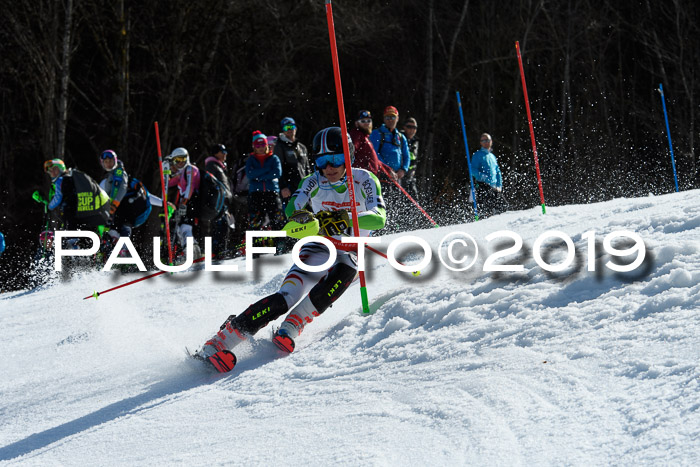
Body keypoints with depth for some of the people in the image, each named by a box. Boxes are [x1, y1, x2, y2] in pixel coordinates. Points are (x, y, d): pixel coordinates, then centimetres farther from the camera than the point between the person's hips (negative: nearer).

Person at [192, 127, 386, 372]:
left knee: (344, 272, -37)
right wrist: (303, 216, -45)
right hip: (317, 249, -1)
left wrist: (347, 219, -40)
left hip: (348, 254, 1)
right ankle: (218, 342, -30)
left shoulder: (365, 180, -8)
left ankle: (290, 329, -32)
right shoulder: (314, 182, -5)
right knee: (286, 297, -24)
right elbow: (292, 210, -20)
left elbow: (379, 218, -22)